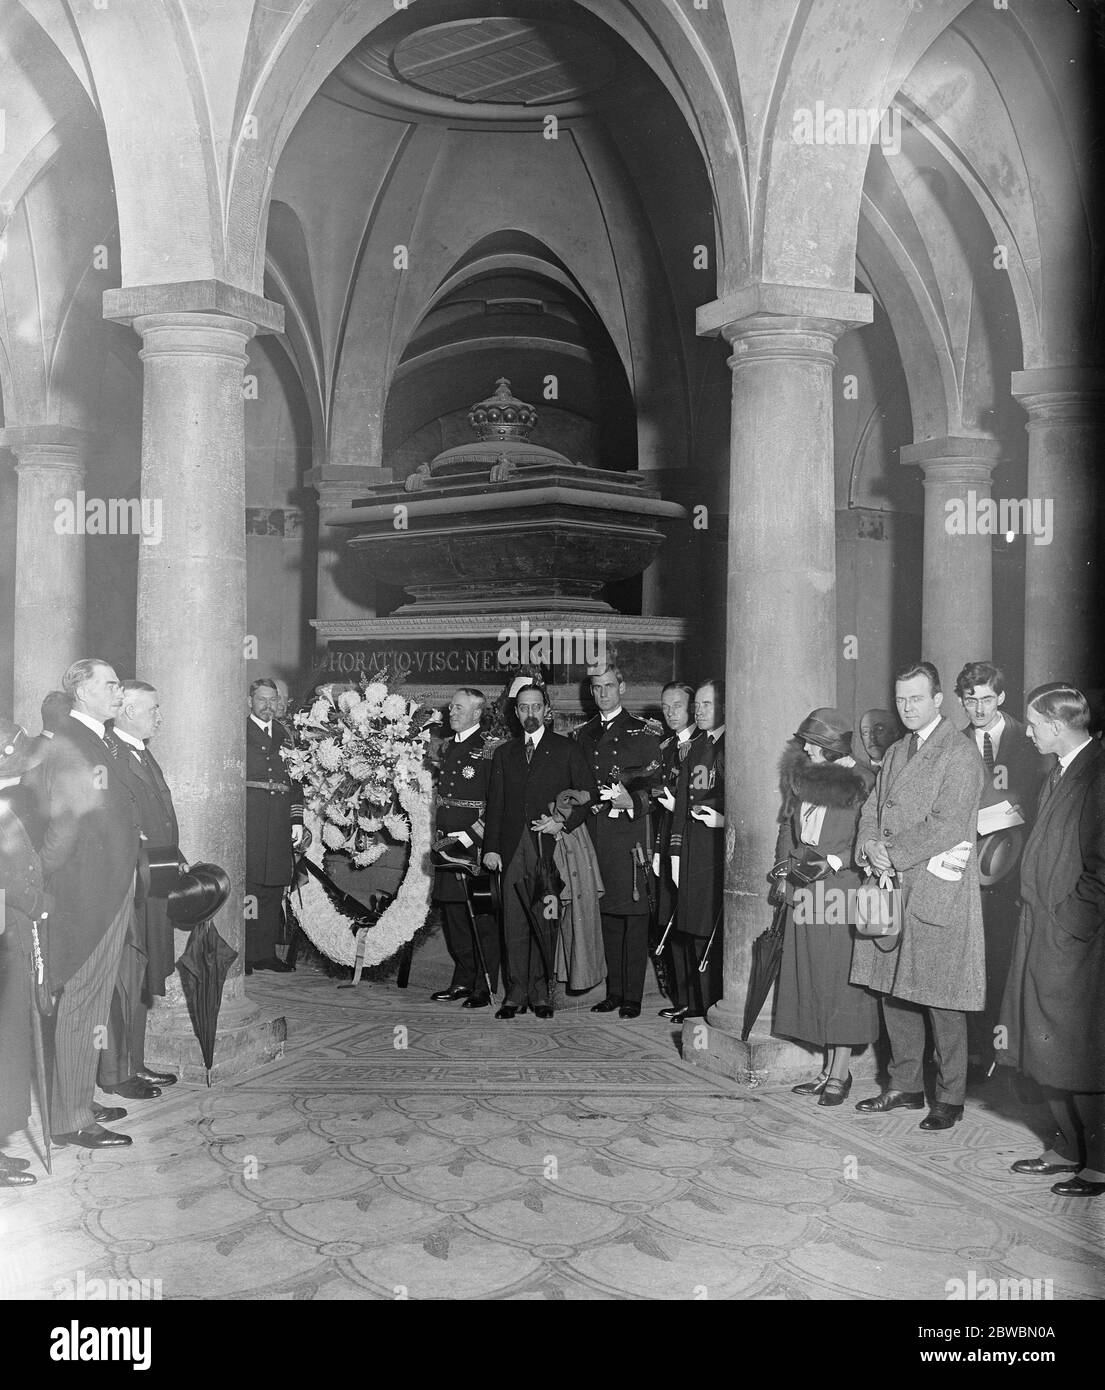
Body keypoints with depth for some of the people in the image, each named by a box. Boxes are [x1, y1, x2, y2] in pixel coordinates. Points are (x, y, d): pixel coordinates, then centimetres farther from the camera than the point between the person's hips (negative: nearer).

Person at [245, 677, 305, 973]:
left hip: (279, 822, 5)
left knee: (274, 885, 5)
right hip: (247, 818, -5)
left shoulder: (282, 734, 19)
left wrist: (297, 820, 11)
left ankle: (266, 953, 12)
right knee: (246, 883, -9)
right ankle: (241, 956, -5)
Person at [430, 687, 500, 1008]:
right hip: (447, 845, 7)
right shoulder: (446, 748, 15)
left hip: (476, 846, -7)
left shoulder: (489, 750, -7)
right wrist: (441, 834, 13)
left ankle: (484, 988, 4)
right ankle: (462, 981, 22)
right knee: (453, 915, 11)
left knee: (482, 920, -2)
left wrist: (467, 837, -14)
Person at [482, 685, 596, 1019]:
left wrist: (564, 823, -10)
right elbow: (494, 804, 13)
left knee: (545, 923, -3)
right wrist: (491, 848, 4)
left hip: (549, 847, -3)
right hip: (512, 850, 3)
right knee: (514, 925, 1)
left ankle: (541, 993, 8)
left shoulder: (567, 750, 7)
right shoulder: (504, 753, 17)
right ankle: (516, 994, 8)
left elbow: (589, 793, 4)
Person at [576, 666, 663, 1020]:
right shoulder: (583, 734, 18)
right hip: (594, 832, 4)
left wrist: (630, 799, -18)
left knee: (634, 915, -5)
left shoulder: (644, 732, 4)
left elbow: (653, 781, -2)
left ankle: (633, 996, -1)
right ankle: (613, 991, 15)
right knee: (606, 912, 7)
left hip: (630, 830, -4)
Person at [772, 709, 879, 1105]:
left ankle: (840, 1074, 7)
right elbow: (788, 827, 19)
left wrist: (832, 861, -16)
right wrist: (785, 864, 5)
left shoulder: (862, 782, -7)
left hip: (844, 890, -6)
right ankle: (829, 1069, 17)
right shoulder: (800, 776, 12)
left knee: (841, 983, -1)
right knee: (813, 982, 8)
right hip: (806, 891, 6)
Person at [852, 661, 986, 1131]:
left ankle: (950, 1097, 11)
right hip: (891, 888, 7)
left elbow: (947, 825, -16)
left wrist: (893, 855, -14)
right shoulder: (896, 752, 17)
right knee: (893, 990, 11)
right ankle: (904, 1086, 24)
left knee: (940, 1000, -1)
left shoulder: (960, 754, -8)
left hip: (936, 892, -7)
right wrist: (870, 845, -5)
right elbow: (872, 808, 15)